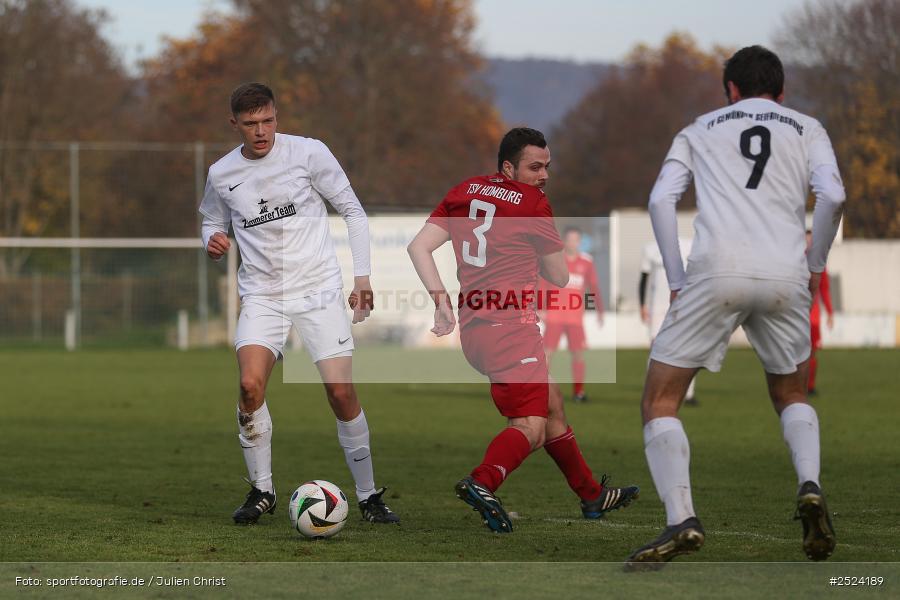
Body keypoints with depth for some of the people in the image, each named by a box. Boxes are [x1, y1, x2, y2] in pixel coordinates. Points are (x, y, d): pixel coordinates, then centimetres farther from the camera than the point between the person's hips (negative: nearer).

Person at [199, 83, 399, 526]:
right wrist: (213, 244, -2)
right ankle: (262, 491, -4)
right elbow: (213, 221, 23)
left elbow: (352, 211, 4)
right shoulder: (221, 174, 4)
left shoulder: (308, 153, -4)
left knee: (342, 392, -9)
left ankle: (368, 495, 7)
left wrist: (362, 275, -2)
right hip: (262, 296, 1)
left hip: (319, 289, -1)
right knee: (250, 385, -20)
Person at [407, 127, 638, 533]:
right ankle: (482, 483, -42)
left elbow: (418, 247, 6)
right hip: (511, 326, -8)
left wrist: (441, 299, 5)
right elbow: (560, 277, 6)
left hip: (473, 328, 8)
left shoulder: (464, 192, 13)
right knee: (530, 428, -15)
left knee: (551, 406, 22)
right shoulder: (533, 202, -3)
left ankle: (592, 495, 32)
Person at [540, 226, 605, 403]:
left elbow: (594, 287, 10)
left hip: (576, 317, 2)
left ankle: (578, 391, 9)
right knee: (548, 352, -6)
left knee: (578, 353, 0)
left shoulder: (586, 261, 5)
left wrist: (599, 310, 10)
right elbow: (543, 284, -2)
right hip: (555, 315, -2)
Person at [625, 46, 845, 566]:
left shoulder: (699, 130, 22)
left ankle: (681, 520, -14)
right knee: (792, 396, 25)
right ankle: (810, 486, -3)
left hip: (717, 271, -2)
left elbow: (661, 201, 6)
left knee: (660, 401, 6)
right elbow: (832, 197, 2)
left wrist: (678, 282, 9)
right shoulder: (807, 129, 20)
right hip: (786, 275, 2)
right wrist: (815, 266, 14)